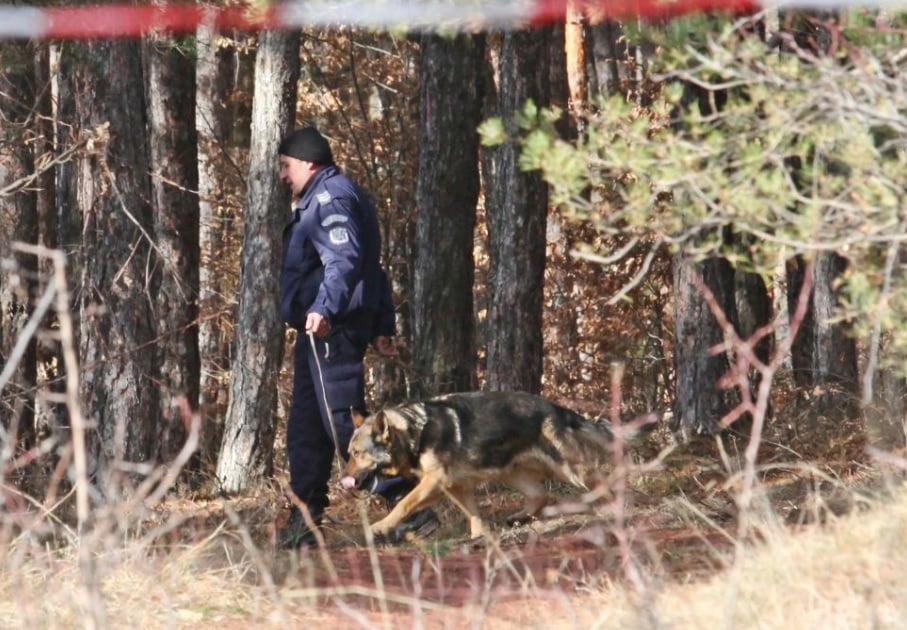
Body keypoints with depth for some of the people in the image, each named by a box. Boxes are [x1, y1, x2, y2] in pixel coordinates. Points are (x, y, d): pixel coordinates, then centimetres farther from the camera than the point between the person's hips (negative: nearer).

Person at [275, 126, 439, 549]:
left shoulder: (330, 198, -10)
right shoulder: (322, 200, 24)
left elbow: (345, 259, -27)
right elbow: (373, 268, 26)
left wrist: (324, 308, -39)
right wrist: (383, 326, 25)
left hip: (331, 329, -11)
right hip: (319, 330, 11)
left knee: (344, 423, -14)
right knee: (305, 429, 13)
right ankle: (304, 522, 17)